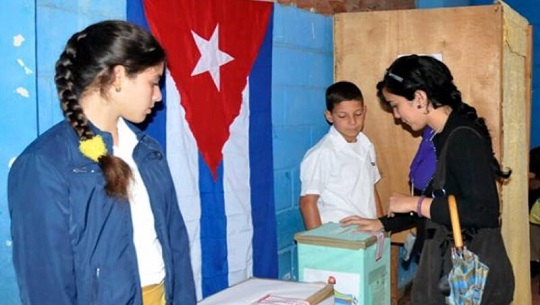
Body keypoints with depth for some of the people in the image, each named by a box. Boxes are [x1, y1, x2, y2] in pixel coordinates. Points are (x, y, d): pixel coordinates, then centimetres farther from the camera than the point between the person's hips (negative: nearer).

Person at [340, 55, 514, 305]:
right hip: (446, 267, 9)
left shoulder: (464, 138, -19)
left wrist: (416, 203, -21)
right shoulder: (442, 138, 9)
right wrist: (383, 224, 16)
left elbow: (484, 212, -27)